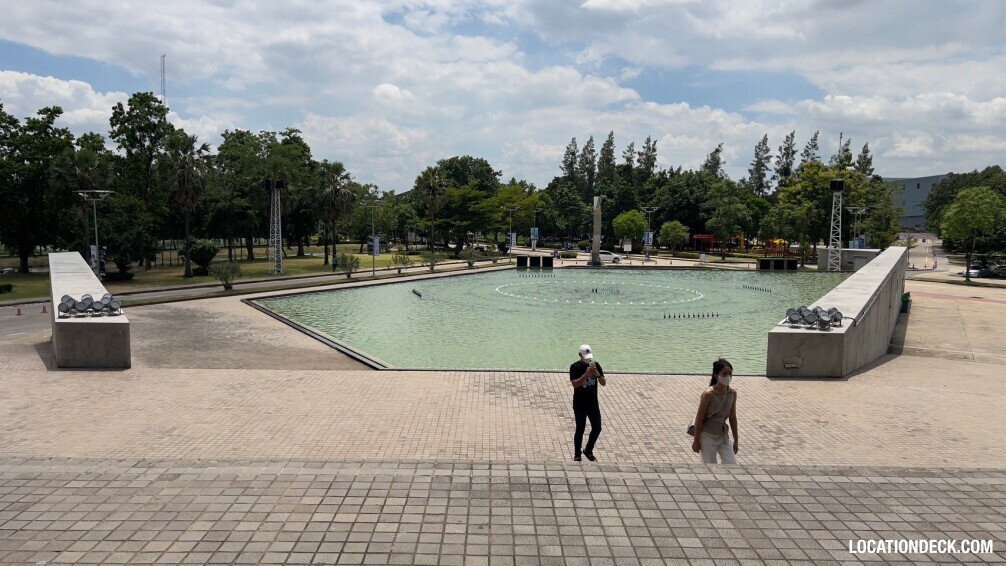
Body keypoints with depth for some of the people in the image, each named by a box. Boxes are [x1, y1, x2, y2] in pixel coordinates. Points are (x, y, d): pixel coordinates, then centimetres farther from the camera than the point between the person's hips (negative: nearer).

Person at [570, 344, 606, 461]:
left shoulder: (595, 365, 1)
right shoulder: (575, 367, -12)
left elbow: (603, 383, -1)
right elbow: (574, 384, -23)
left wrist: (598, 374, -21)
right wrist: (586, 374, -32)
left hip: (593, 403, 4)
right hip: (580, 405, -4)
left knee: (597, 428, 6)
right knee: (580, 430, 3)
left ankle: (588, 450, 27)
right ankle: (577, 455, 19)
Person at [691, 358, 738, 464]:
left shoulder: (733, 393, -4)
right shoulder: (709, 393, -21)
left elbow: (732, 417, 7)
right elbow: (699, 418, -15)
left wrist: (736, 440, 10)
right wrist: (696, 441, -12)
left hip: (723, 435, 6)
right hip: (707, 436, -6)